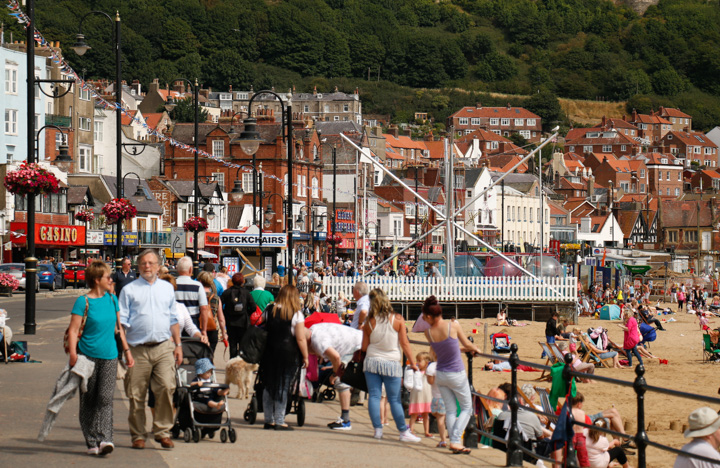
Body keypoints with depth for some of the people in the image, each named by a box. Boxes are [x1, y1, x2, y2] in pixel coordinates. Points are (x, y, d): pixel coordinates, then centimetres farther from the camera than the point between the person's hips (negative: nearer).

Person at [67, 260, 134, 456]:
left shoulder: (112, 299, 11)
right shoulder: (83, 302, -4)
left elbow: (119, 327, 20)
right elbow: (73, 330, -8)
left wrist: (127, 351, 17)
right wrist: (73, 355, -20)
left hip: (109, 356, 3)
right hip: (87, 356, -3)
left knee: (105, 398, -10)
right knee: (88, 401, 3)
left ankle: (104, 438, -18)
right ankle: (92, 442, 9)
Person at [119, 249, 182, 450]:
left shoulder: (167, 288, 18)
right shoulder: (129, 290, 9)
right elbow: (121, 320, 5)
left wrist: (178, 345, 15)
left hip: (164, 347, 1)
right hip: (138, 349, -1)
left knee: (166, 388, -12)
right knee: (136, 395, 0)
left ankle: (163, 431, -1)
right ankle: (138, 435, 11)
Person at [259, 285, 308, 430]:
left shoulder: (271, 310, 5)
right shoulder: (296, 314, -7)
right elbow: (301, 339, -10)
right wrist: (305, 357, -1)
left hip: (269, 352, 4)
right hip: (288, 353, -4)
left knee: (269, 386, 12)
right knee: (283, 387, 1)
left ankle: (268, 420, 16)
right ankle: (279, 422, 1)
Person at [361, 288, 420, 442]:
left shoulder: (369, 322, -2)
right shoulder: (397, 319, -6)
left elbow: (364, 347, 3)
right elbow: (404, 343, -5)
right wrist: (412, 362, 3)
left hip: (372, 362, 1)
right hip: (391, 363, -1)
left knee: (374, 396, 5)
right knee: (394, 399, 4)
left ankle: (378, 429, 1)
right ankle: (404, 432, 6)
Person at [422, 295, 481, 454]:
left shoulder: (429, 332, -7)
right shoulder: (453, 326, -17)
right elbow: (466, 344, -2)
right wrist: (476, 349, 22)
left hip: (440, 375, 3)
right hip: (457, 375, -3)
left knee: (450, 409, 14)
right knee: (467, 408, 11)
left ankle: (453, 441, 9)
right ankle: (455, 440, -3)